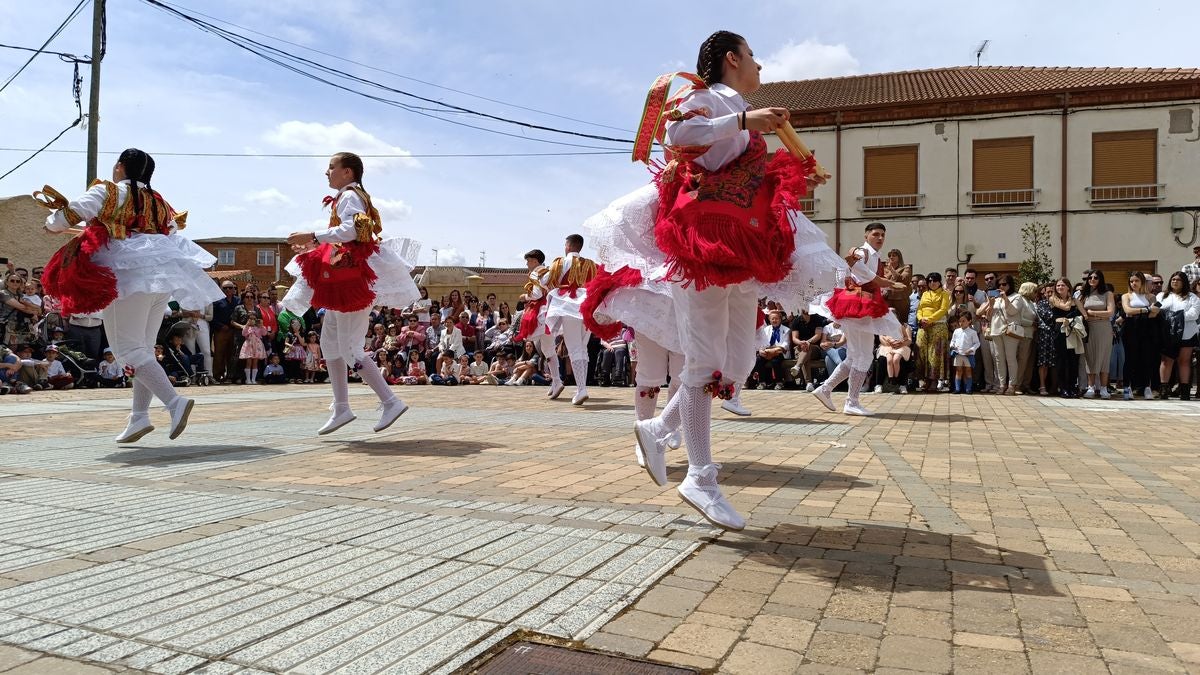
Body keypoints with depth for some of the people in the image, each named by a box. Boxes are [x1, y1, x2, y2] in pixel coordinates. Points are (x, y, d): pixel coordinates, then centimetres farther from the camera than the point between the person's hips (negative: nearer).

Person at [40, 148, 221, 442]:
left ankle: (175, 402, -22)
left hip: (129, 273, -7)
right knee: (143, 348, 12)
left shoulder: (107, 191, 2)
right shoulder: (157, 200, 19)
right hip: (162, 273, 7)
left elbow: (70, 216, -4)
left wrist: (51, 224, 17)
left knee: (127, 348, -6)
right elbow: (173, 230, 24)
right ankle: (139, 416, 9)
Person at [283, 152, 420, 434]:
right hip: (343, 279, 11)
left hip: (352, 277, -11)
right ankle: (341, 408, 14)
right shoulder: (349, 196, 21)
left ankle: (391, 402, -9)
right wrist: (314, 245, 17)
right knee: (329, 343, 12)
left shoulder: (350, 195, -8)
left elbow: (350, 231, -24)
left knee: (350, 348, -11)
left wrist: (313, 237, -21)